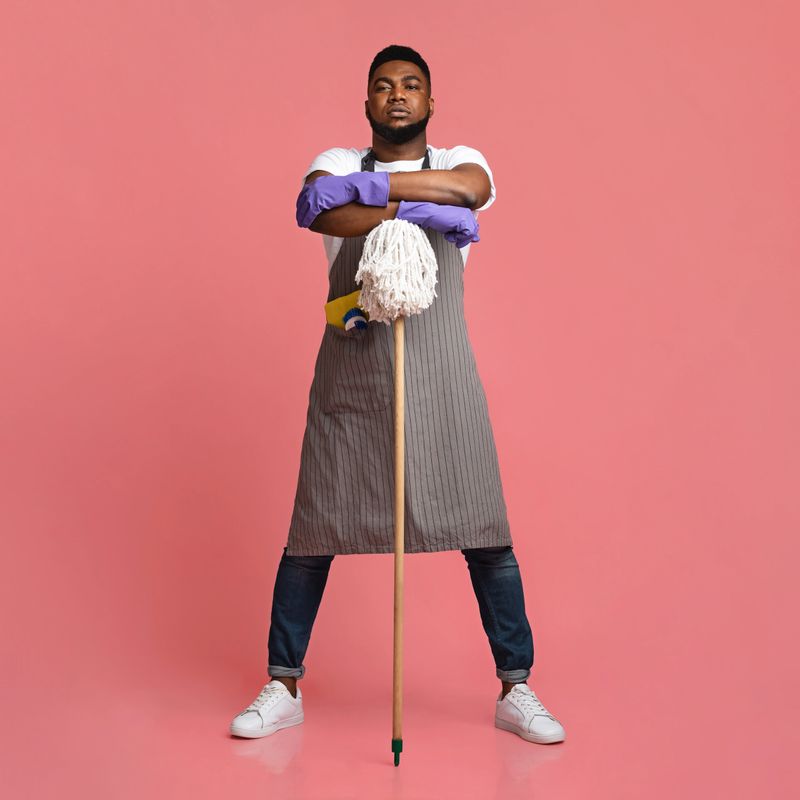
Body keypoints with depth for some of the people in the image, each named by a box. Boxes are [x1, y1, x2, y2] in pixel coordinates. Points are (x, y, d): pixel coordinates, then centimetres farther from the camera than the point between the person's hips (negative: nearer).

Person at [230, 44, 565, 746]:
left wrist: (370, 185, -17)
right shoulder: (336, 164, 10)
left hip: (441, 375, 0)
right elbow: (320, 213, -14)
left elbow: (470, 187, -15)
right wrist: (418, 211, -20)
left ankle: (517, 691, 13)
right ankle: (284, 688, 18)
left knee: (486, 532, 0)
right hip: (349, 376, 0)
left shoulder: (458, 160, 11)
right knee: (314, 529, 3)